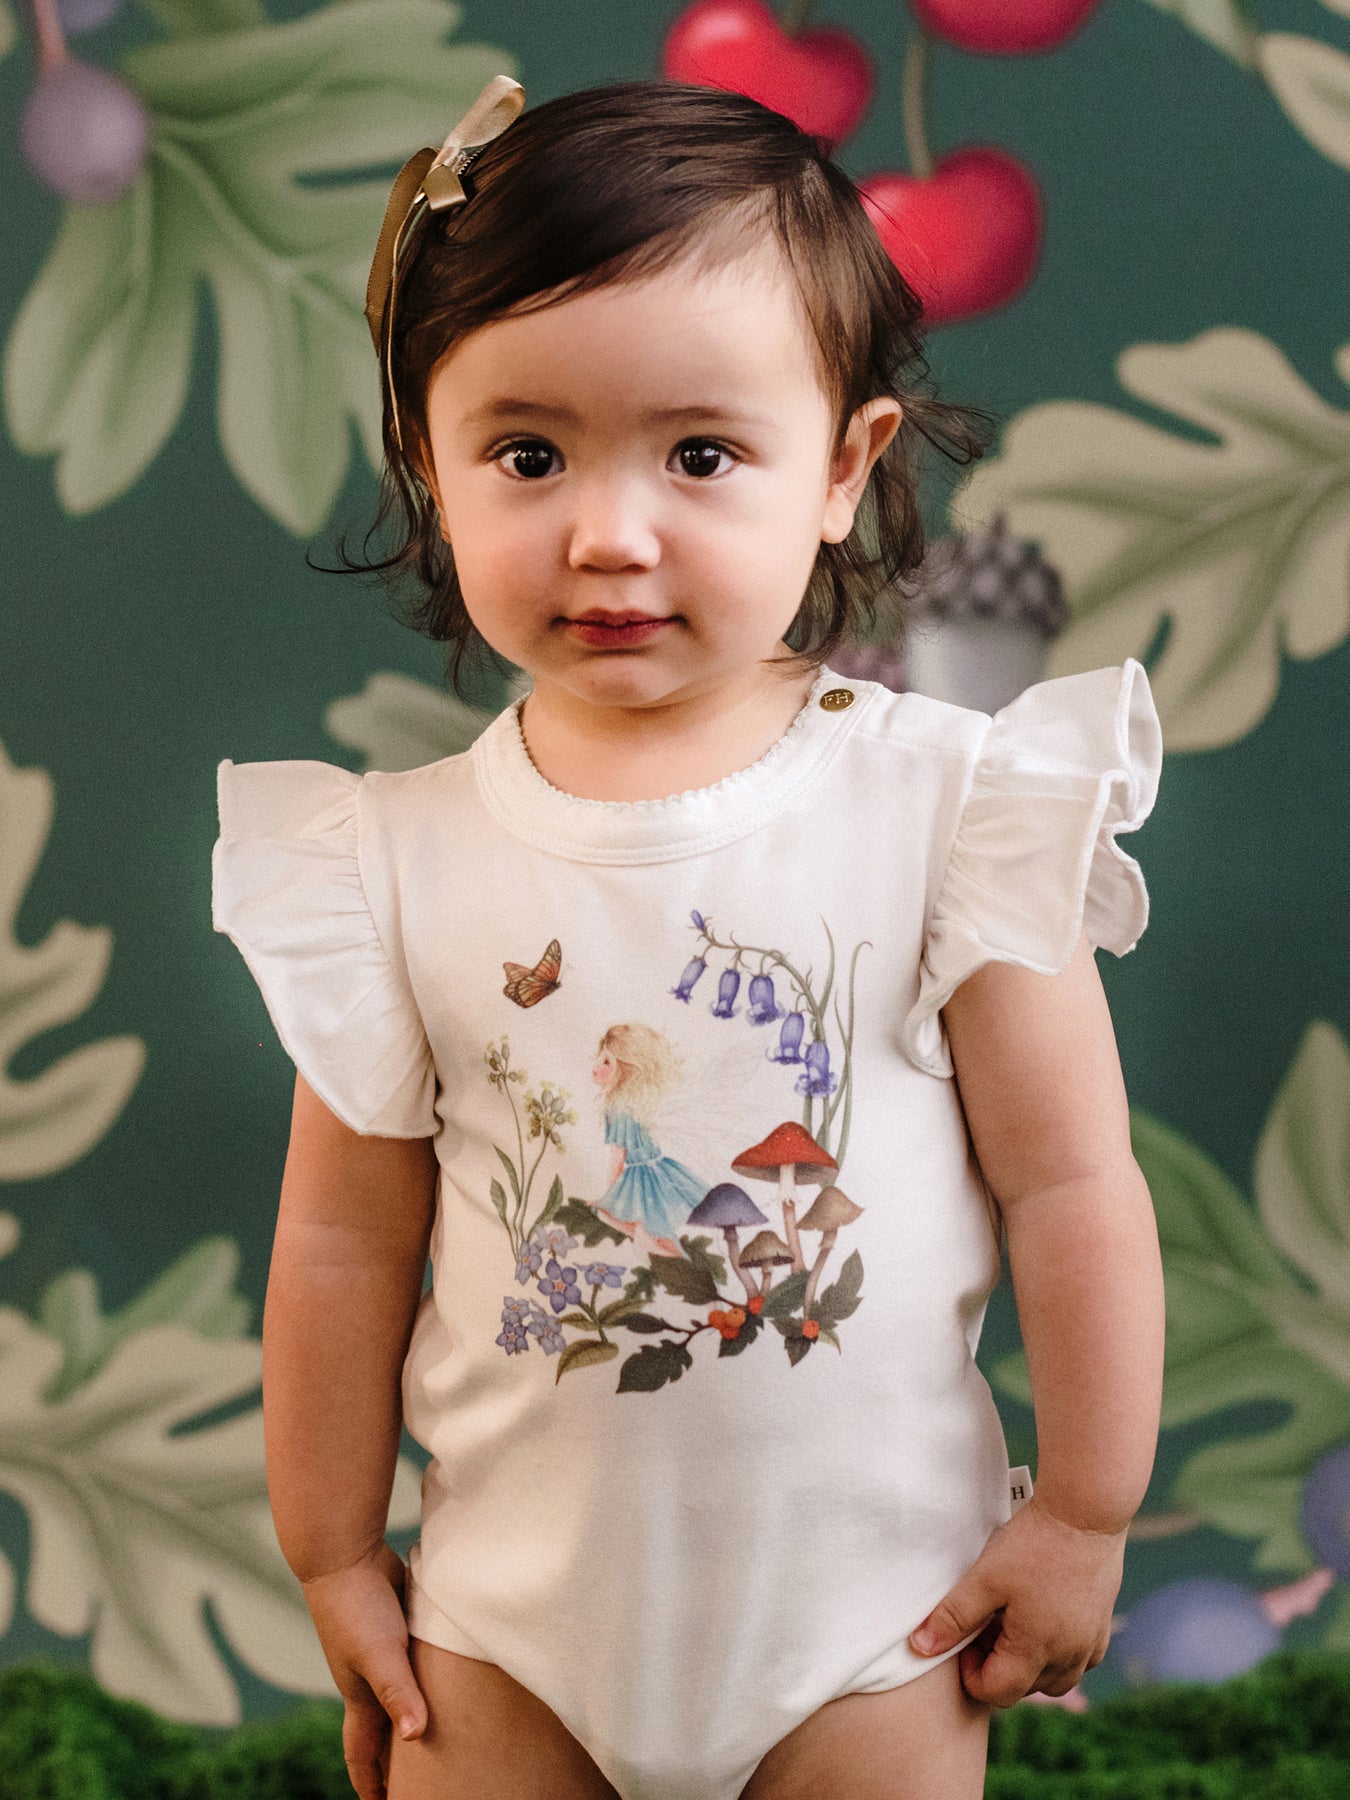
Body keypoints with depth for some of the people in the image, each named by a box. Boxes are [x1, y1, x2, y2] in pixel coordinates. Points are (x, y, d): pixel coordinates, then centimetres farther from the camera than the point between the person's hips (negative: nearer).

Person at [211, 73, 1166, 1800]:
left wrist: (1083, 1516, -4)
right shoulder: (399, 860, -7)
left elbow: (1070, 1183, -7)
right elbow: (347, 1236, 1)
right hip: (516, 1613, 2)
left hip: (866, 1602, -1)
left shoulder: (950, 803, -13)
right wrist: (334, 1556, 6)